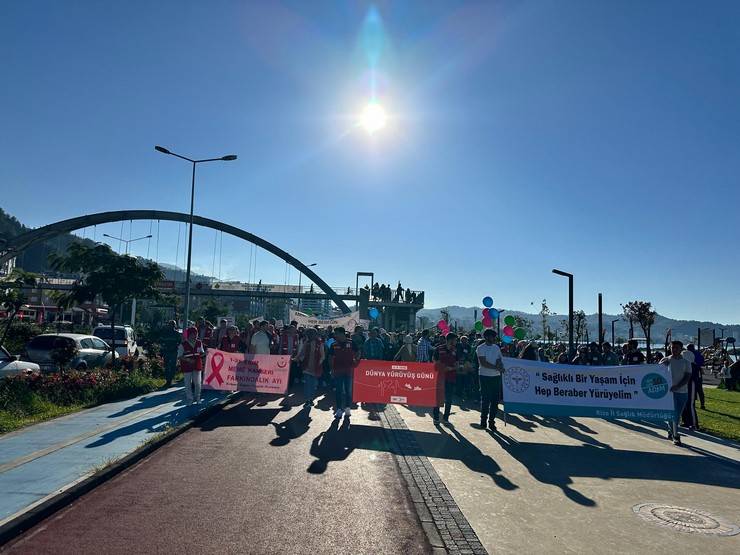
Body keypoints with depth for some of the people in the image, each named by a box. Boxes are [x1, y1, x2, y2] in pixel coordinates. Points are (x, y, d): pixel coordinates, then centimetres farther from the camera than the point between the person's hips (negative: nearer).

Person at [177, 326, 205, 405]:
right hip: (187, 367, -2)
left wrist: (205, 353, -11)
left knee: (197, 383, 4)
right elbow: (179, 357, -8)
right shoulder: (183, 345, -10)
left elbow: (201, 353, 12)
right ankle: (189, 399, 18)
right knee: (188, 384, 5)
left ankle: (197, 398, 22)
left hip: (197, 366, 2)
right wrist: (187, 360, -22)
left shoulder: (199, 343, 1)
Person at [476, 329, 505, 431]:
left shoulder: (496, 347, 12)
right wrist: (496, 368, -20)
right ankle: (483, 420, 15)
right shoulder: (480, 348, -6)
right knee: (485, 399, 1)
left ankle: (491, 421, 11)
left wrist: (500, 364, -15)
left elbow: (499, 360, 8)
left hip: (496, 376, 5)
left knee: (495, 400, 3)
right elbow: (483, 363, -14)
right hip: (485, 376, -5)